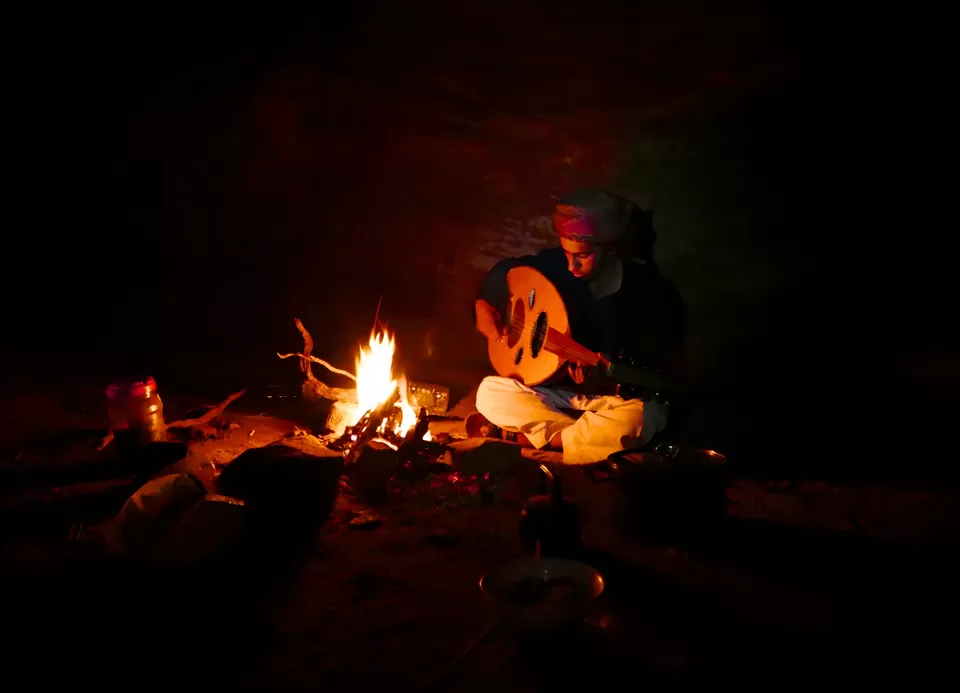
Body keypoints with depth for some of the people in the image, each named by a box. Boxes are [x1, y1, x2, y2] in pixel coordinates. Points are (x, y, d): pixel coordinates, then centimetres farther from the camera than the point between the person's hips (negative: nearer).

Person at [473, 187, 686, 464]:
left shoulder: (654, 293, -17)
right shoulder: (552, 266, -9)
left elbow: (667, 376, -15)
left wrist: (607, 381, -30)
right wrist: (495, 332, -12)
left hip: (620, 397, -3)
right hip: (561, 390, 4)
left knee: (633, 421, -39)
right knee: (490, 393, -19)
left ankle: (534, 440, -15)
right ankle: (593, 437, -16)